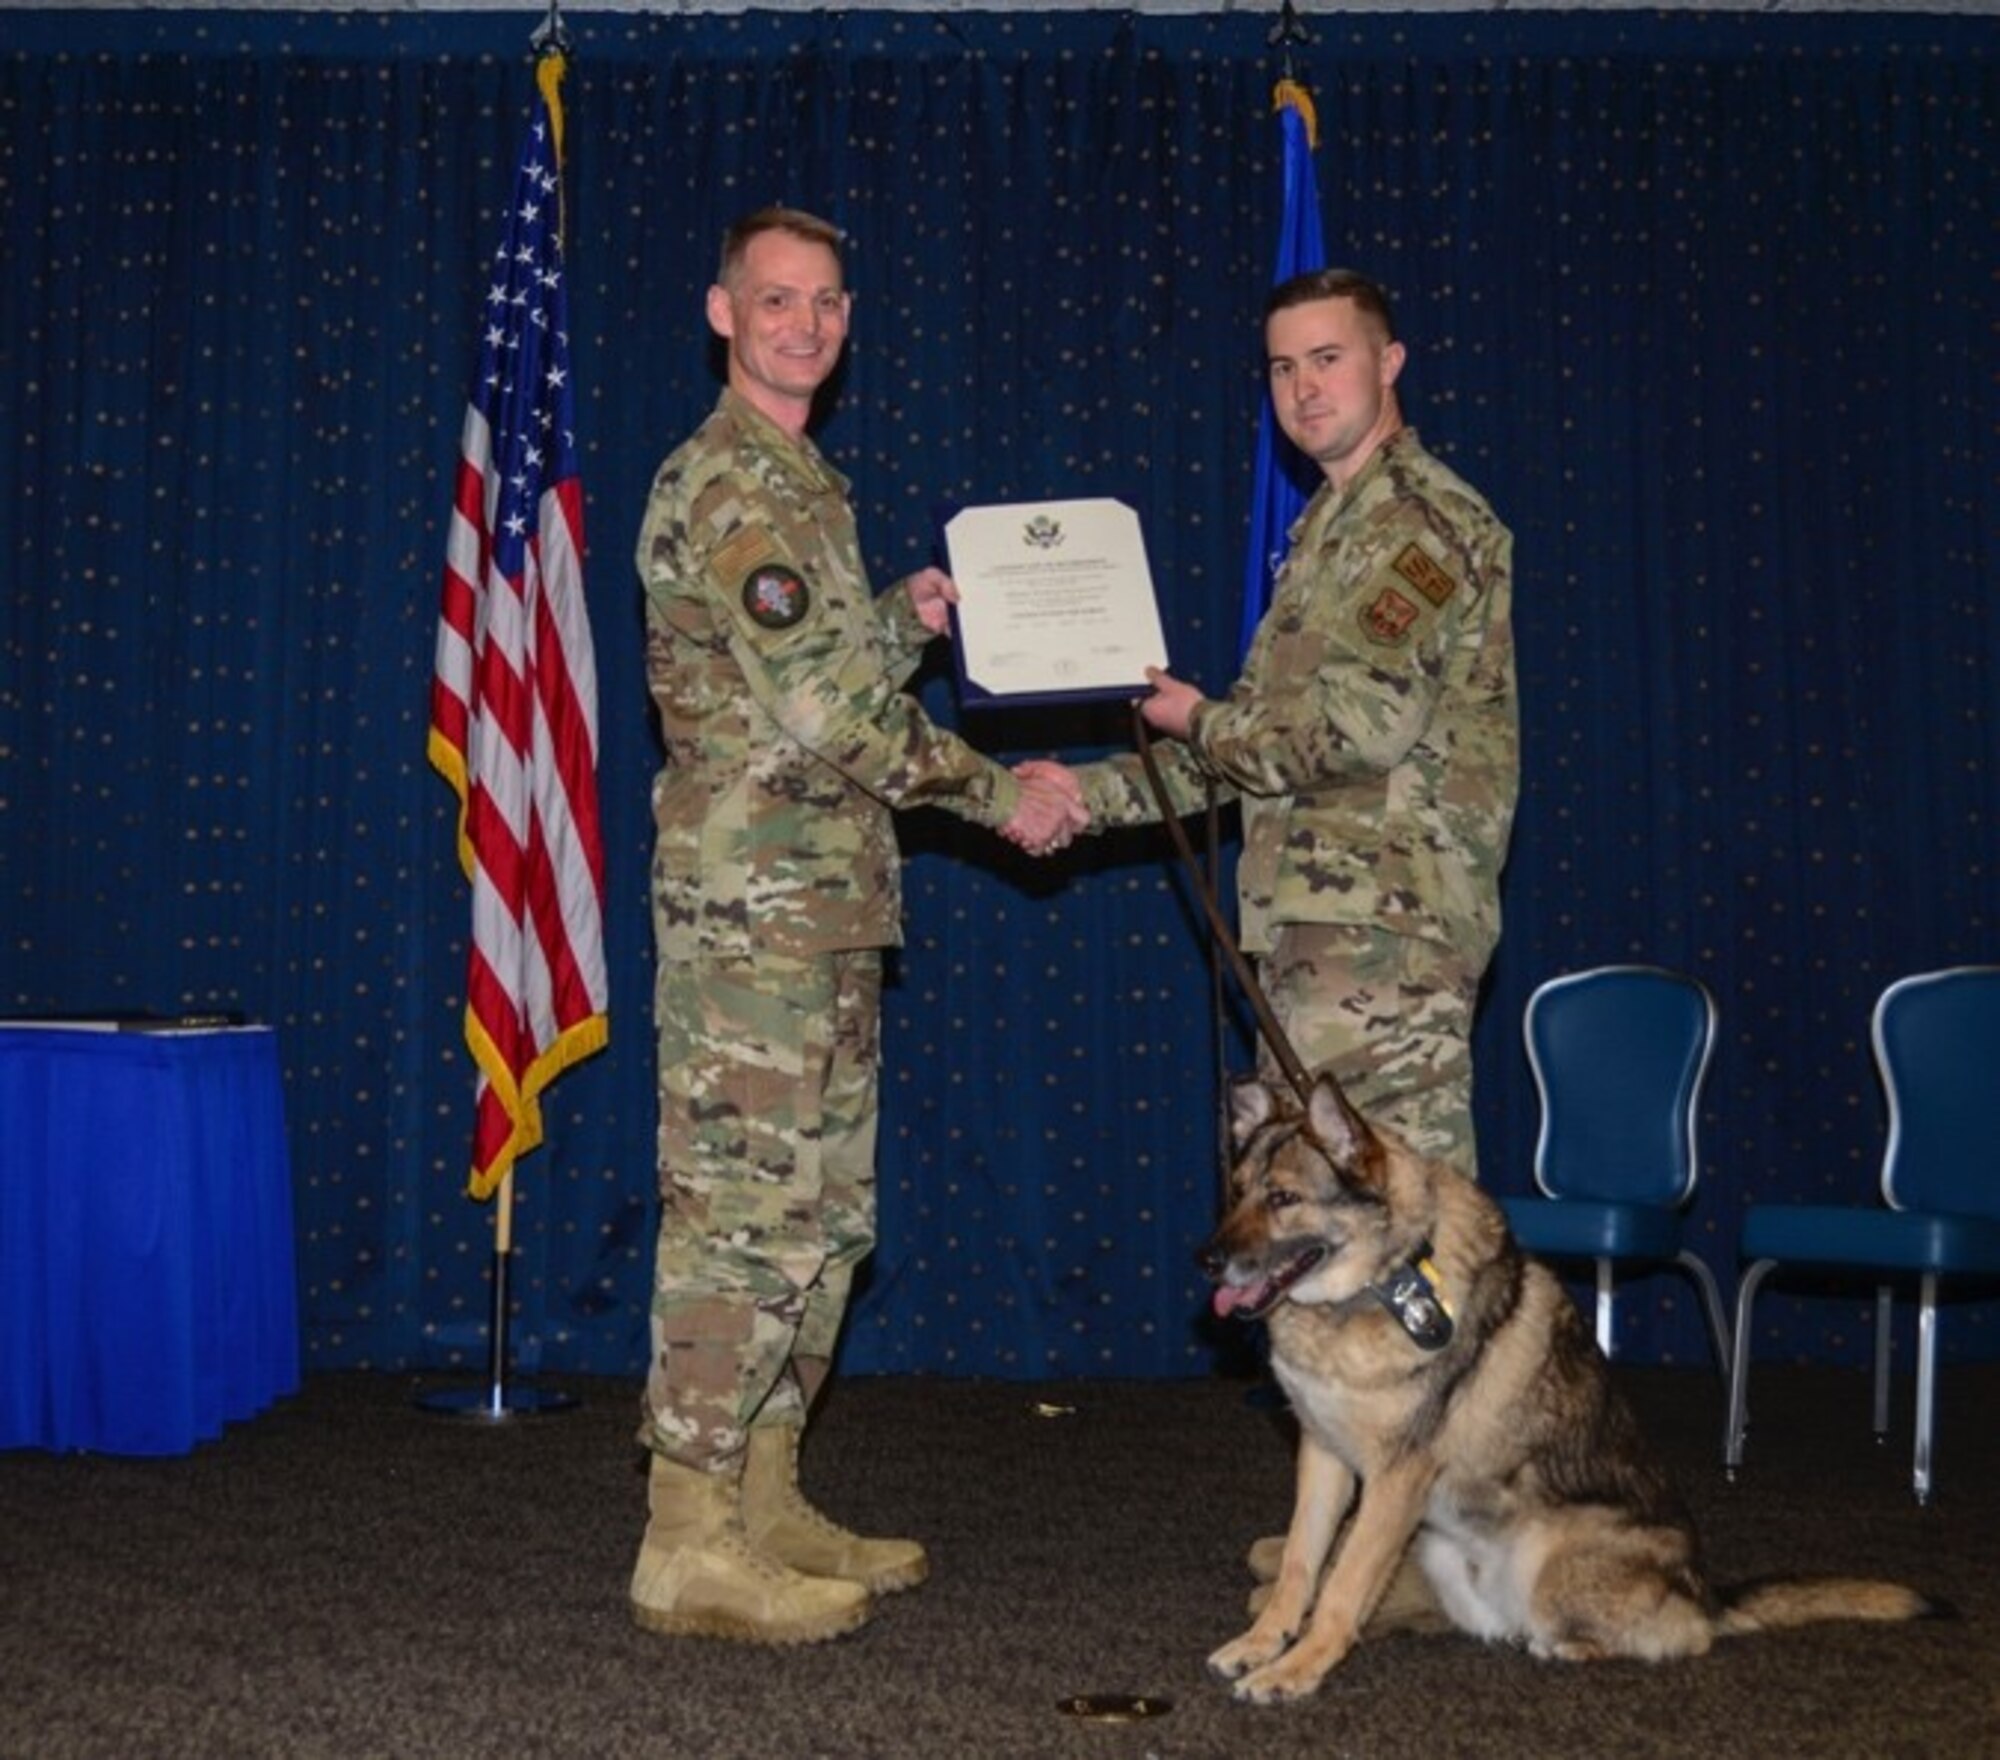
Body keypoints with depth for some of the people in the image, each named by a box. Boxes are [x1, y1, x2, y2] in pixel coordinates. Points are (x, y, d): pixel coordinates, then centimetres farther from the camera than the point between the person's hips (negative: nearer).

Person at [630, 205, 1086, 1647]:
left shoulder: (800, 481, 20)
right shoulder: (728, 483, -11)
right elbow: (823, 711, -19)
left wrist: (906, 620, 12)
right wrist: (998, 794, -11)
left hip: (824, 905, 10)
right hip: (752, 902, -10)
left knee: (822, 1215, 13)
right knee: (743, 1214, -7)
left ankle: (765, 1505, 23)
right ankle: (691, 1546, 1)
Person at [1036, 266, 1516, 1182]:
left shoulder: (1421, 520, -7)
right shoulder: (1336, 525, 23)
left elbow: (1364, 725, -20)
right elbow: (1265, 734, 23)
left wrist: (1198, 722, -4)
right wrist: (1090, 793, 15)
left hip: (1382, 921, -10)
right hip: (1322, 918, 10)